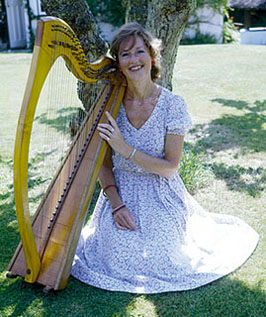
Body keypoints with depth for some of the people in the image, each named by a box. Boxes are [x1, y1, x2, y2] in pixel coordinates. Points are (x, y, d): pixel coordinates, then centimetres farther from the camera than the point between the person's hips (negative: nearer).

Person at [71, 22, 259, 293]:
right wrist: (116, 203, -15)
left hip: (161, 198, -1)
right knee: (118, 262, -8)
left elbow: (169, 168, -15)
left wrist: (125, 148, -24)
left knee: (160, 265, -6)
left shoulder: (172, 104, -13)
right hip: (120, 192, 2)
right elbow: (104, 163, -2)